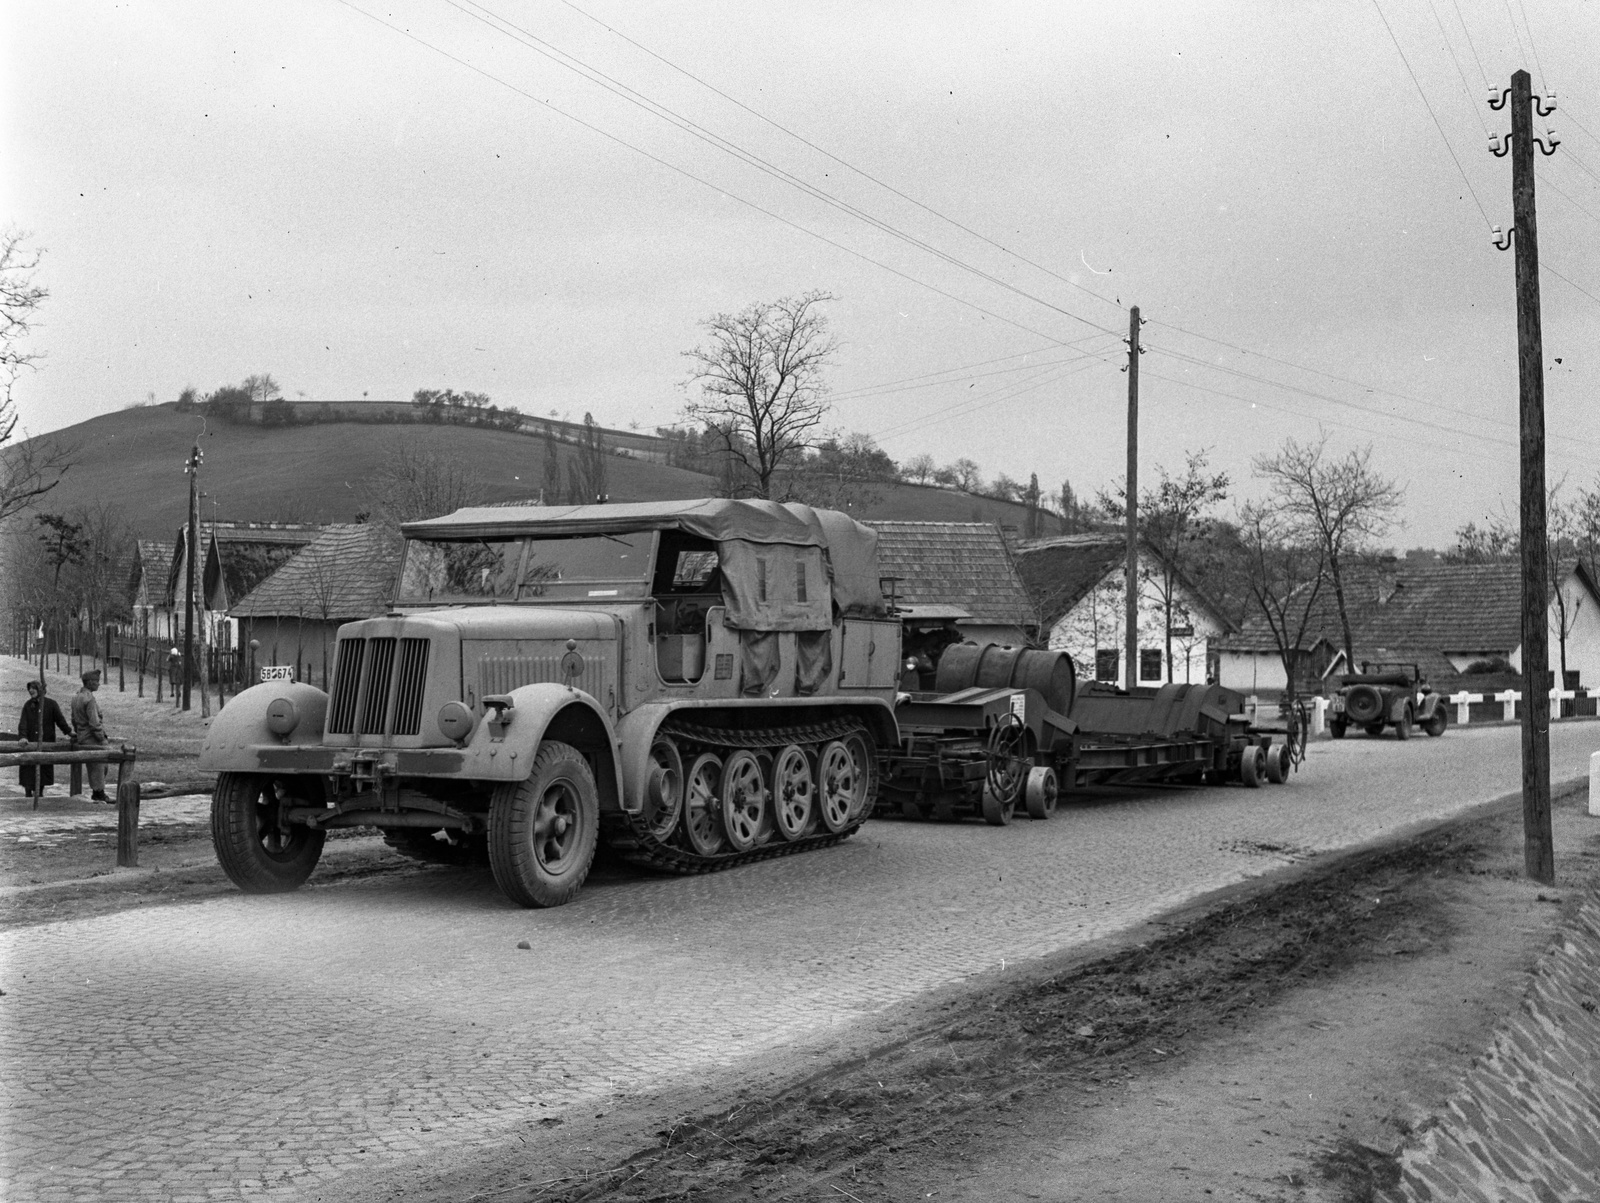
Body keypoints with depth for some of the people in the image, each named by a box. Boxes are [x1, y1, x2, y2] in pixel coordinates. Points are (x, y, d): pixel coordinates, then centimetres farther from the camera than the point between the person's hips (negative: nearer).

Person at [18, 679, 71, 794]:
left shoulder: (51, 704, -1)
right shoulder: (28, 705, 3)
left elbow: (60, 720, 3)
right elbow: (23, 723, -4)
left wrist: (69, 732, 4)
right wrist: (22, 737, -17)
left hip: (46, 742, -1)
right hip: (31, 743, 1)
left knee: (44, 768, 5)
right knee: (28, 771, -2)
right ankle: (28, 793, 5)